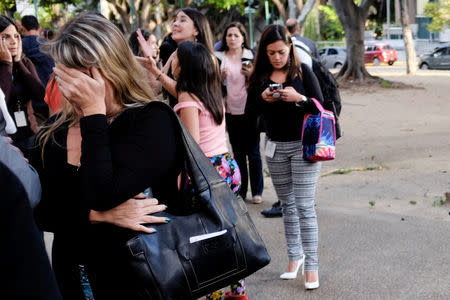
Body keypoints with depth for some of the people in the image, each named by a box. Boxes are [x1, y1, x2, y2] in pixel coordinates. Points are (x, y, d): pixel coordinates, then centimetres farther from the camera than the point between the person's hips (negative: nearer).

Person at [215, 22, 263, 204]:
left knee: (253, 152, 1)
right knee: (237, 153, 9)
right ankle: (240, 191, 17)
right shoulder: (219, 58, 5)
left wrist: (251, 75, -13)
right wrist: (221, 77, -11)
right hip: (231, 112, 2)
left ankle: (257, 191, 10)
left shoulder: (251, 57, 2)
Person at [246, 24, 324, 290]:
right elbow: (250, 112, 4)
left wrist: (298, 98, -25)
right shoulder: (260, 77, 2)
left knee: (305, 206, -6)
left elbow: (320, 106, -8)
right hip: (275, 147, 4)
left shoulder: (303, 71, -6)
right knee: (287, 205, 13)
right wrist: (262, 99, -15)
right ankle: (294, 255, 25)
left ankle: (311, 265, -1)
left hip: (302, 145, -4)